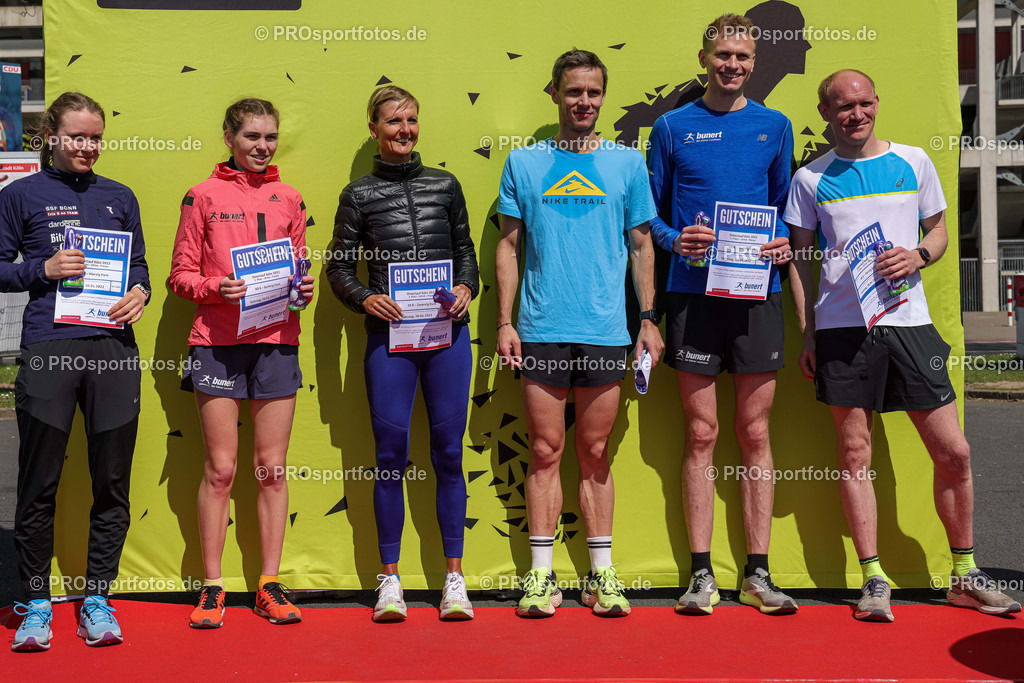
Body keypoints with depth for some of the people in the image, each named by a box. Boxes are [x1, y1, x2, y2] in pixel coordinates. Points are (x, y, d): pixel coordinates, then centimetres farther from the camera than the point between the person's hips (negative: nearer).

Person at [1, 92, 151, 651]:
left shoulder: (119, 197, 15)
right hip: (48, 350, -2)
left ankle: (97, 598, 19)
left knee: (112, 483, 5)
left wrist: (139, 293, -2)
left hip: (114, 349, 3)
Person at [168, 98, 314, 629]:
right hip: (218, 342, -2)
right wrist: (216, 286, -15)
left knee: (272, 467, 5)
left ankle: (269, 584, 14)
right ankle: (212, 587, 11)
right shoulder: (203, 196, 5)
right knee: (220, 469, 0)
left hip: (277, 341, 2)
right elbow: (180, 275, 4)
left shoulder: (288, 199, 14)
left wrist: (304, 288, -2)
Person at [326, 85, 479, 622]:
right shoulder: (359, 195, 8)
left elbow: (466, 252, 16)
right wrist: (364, 298, -9)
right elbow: (339, 267, 8)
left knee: (448, 452, 2)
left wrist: (466, 287, -3)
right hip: (388, 335, -1)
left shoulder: (445, 185, 13)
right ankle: (390, 578, 12)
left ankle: (454, 576, 11)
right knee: (391, 454, 1)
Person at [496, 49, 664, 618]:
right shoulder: (524, 163, 7)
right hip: (541, 330, 0)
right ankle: (541, 574, 9)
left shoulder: (628, 162, 8)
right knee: (546, 451, 2)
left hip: (605, 332, 0)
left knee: (595, 453, 6)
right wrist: (505, 322, 1)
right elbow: (509, 246, 8)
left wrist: (649, 321, 4)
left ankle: (602, 573, 14)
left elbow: (642, 245, 11)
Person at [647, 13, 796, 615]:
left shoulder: (774, 127, 11)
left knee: (755, 435, 3)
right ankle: (702, 574, 8)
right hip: (693, 293, -1)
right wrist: (675, 240, -9)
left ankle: (758, 573, 11)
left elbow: (785, 204, 17)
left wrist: (783, 242, -3)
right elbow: (648, 213, 10)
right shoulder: (673, 128, 7)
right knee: (701, 435, 1)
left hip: (757, 294, 1)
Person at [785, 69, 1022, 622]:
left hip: (908, 321, 1)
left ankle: (965, 575, 17)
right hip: (840, 327, -1)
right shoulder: (811, 178, 7)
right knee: (854, 452, 1)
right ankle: (873, 579, 11)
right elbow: (800, 260, 9)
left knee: (953, 452, 1)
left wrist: (918, 256, -6)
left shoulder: (913, 162, 10)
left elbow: (939, 231, 17)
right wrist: (806, 336, 3)